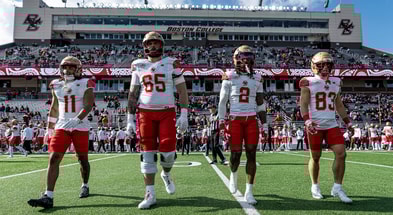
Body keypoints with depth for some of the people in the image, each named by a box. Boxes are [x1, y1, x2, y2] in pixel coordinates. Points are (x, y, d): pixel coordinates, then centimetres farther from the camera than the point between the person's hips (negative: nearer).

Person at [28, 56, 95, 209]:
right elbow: (54, 109, 16)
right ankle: (48, 197, -9)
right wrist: (49, 130, 17)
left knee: (82, 159, 9)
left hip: (80, 128, -3)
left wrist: (77, 120, -32)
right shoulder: (57, 86, 10)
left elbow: (88, 105, -15)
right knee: (53, 159, -9)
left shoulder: (85, 84, -4)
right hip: (61, 128, 3)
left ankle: (85, 186, 33)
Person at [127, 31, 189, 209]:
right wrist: (130, 118, 5)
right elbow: (133, 94, 10)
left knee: (168, 152, -5)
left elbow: (182, 90, 2)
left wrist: (184, 115, -7)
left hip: (167, 113, -1)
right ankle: (150, 194, 11)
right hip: (145, 113, 2)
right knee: (147, 154, 1)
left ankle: (166, 174, 31)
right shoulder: (139, 66, 8)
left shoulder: (171, 64, 2)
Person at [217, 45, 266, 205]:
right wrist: (221, 121, -3)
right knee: (236, 154, -2)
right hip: (235, 120, -2)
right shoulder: (229, 77, 0)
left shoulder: (256, 78, 10)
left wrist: (263, 118, 7)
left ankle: (249, 192, 8)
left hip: (251, 120, 3)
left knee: (251, 154, -1)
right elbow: (222, 101, 1)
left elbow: (260, 102, 14)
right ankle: (233, 174, 34)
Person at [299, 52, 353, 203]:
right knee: (315, 157, 4)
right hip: (315, 126, -4)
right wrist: (307, 121, -22)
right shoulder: (308, 82, -3)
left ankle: (337, 188, 7)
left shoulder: (336, 82, 12)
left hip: (332, 125, 4)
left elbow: (339, 105, 20)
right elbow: (303, 104, -7)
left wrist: (348, 123, 19)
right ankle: (315, 187, 23)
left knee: (341, 153, -6)